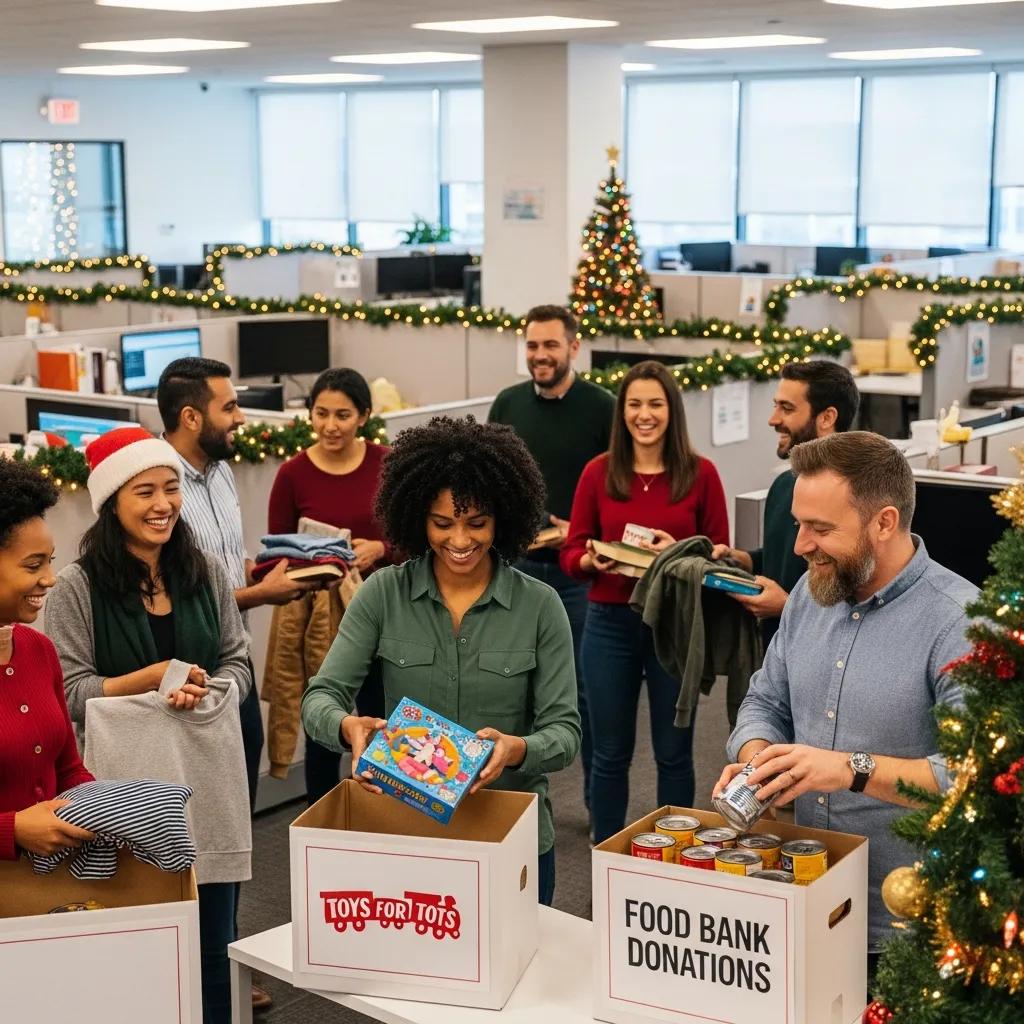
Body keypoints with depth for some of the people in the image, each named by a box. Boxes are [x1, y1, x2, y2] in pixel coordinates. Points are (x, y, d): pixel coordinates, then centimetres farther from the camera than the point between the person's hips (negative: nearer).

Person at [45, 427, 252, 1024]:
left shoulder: (207, 574, 6)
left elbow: (238, 664, 8)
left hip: (208, 779, 4)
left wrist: (203, 690, -13)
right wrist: (157, 677, -17)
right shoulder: (78, 588, -7)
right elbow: (69, 694, -9)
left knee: (215, 942, 10)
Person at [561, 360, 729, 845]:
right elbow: (571, 552, 3)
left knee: (673, 752, 9)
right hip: (610, 622, 1)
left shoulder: (700, 473, -2)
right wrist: (593, 560, -19)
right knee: (610, 752, 10)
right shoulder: (599, 472, 1)